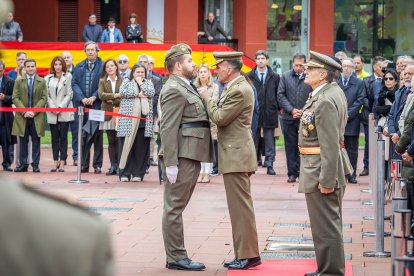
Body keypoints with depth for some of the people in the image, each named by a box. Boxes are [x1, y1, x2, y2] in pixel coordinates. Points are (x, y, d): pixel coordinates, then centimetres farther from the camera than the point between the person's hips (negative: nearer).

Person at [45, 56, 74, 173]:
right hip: (52, 113, 3)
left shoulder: (68, 77, 2)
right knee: (54, 138, 4)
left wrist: (61, 107, -10)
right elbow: (47, 95, 6)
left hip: (65, 112, -2)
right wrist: (53, 107, -7)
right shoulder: (48, 78, 10)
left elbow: (69, 94, -2)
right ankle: (56, 162, 6)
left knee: (63, 137, -3)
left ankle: (62, 163, -3)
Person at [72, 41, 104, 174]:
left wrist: (94, 97, -12)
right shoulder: (79, 67, 12)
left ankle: (97, 164, 4)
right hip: (82, 104, 3)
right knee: (83, 135, 4)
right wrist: (82, 98, -7)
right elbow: (74, 83, 7)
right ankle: (84, 164, 9)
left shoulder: (103, 66, 0)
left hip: (97, 105, -3)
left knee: (97, 135, 0)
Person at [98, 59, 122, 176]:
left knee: (119, 140, -5)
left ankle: (119, 165, 1)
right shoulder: (102, 81, 10)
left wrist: (113, 101, -10)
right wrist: (115, 95, -11)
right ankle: (113, 166, 7)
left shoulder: (122, 81, 4)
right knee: (111, 141, 3)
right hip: (108, 114, 2)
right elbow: (101, 95, -5)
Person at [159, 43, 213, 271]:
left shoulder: (186, 88, 19)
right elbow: (168, 129, -19)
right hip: (181, 157, -10)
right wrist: (170, 163, -23)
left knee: (176, 207, 13)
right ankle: (176, 257, -1)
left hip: (190, 156, 10)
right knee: (174, 207, -5)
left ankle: (177, 255, 19)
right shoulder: (174, 90, -13)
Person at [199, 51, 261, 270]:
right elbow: (221, 115, 18)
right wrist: (209, 100, 4)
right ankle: (244, 253, 18)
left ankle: (249, 255, -3)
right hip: (235, 154, 11)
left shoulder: (240, 91, -17)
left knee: (241, 206, -7)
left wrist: (207, 98, -4)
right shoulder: (235, 87, 15)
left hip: (236, 155, -11)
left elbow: (220, 118, -17)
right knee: (238, 206, 13)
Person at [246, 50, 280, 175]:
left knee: (269, 141, 1)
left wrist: (278, 108, 2)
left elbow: (278, 95, 9)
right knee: (254, 139, 6)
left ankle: (269, 165, 3)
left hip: (269, 113, 0)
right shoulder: (249, 76, 4)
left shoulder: (275, 77, 7)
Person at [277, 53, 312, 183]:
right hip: (288, 118, 2)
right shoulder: (285, 76, 6)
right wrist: (291, 110, -6)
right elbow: (281, 95, 4)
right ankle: (292, 173, 12)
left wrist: (304, 112, -10)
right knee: (290, 147, 6)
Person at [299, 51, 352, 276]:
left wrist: (326, 180, -24)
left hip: (321, 170, -11)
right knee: (330, 224, 19)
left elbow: (330, 145, -25)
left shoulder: (325, 102, -22)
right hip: (325, 168, 11)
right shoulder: (334, 91, 10)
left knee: (326, 226, -4)